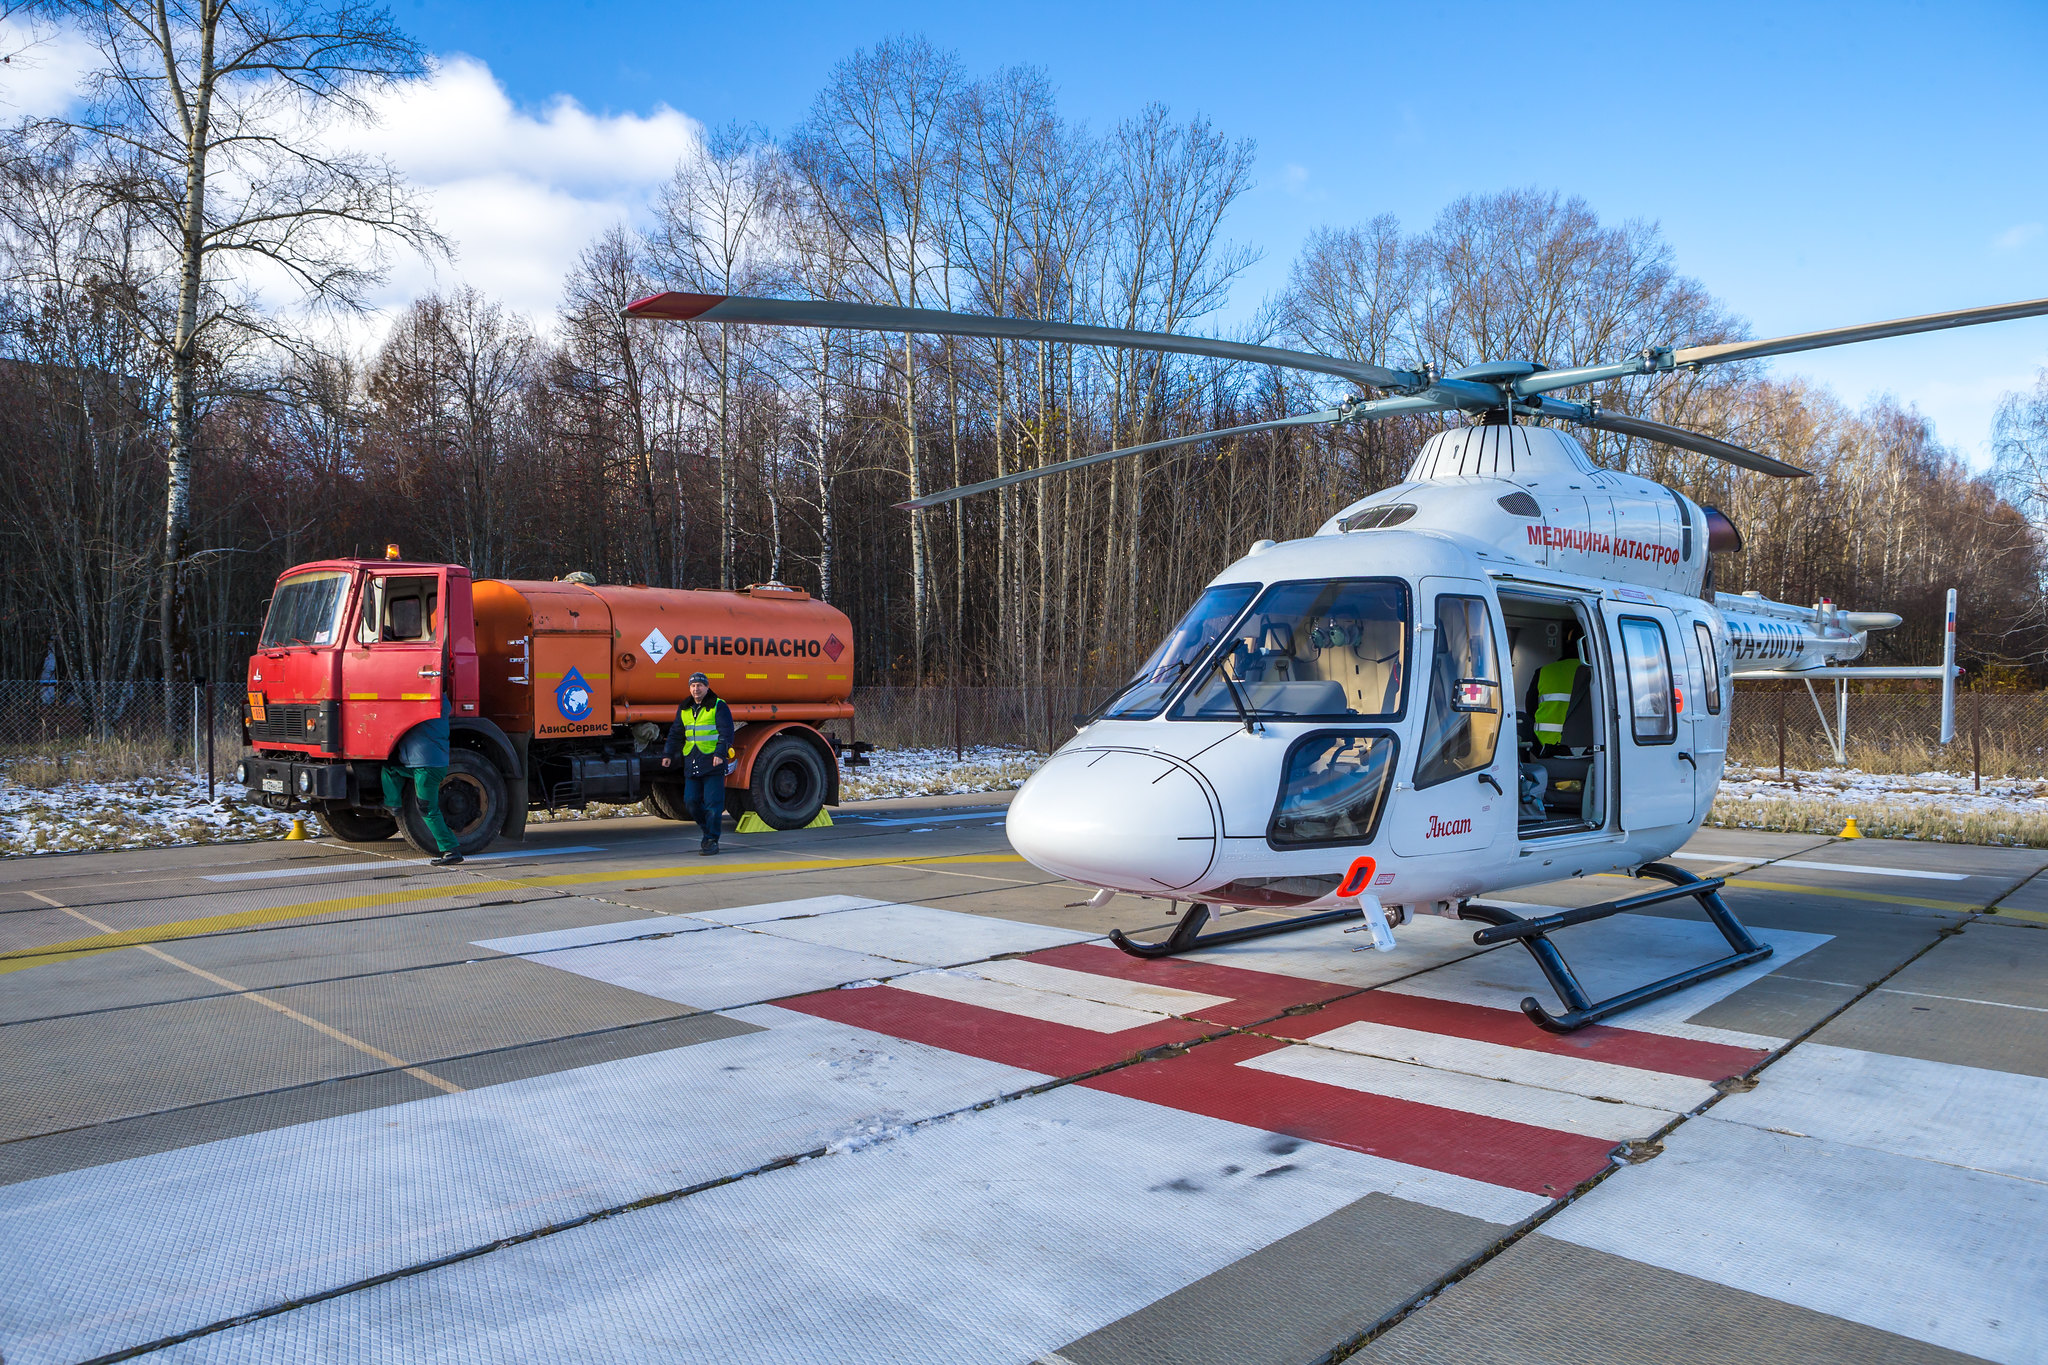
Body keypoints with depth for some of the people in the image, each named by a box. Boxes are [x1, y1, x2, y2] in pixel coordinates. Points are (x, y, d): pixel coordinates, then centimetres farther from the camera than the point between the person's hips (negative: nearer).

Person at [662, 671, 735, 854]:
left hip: (713, 762, -6)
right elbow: (675, 734, 20)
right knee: (691, 801, 5)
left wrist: (720, 753, -22)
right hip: (691, 763, 6)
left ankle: (711, 840, 1)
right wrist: (668, 754, 9)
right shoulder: (684, 709, 15)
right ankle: (708, 830, 25)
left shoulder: (718, 707, -3)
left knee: (712, 802, -6)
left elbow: (726, 732, -9)